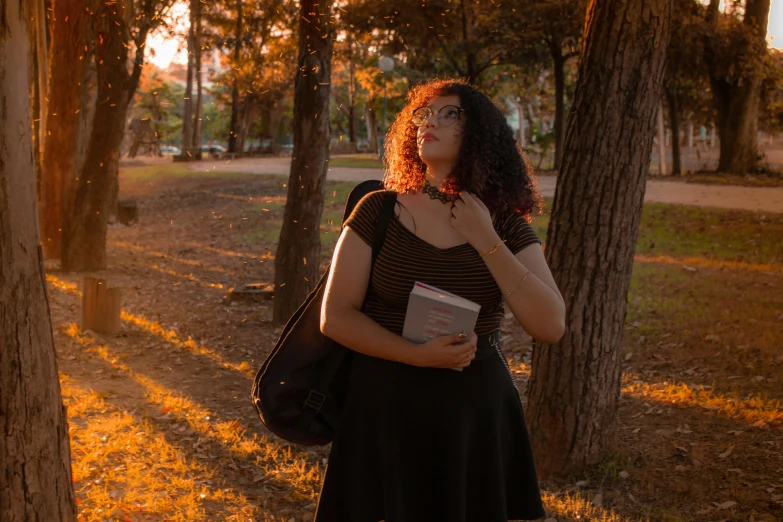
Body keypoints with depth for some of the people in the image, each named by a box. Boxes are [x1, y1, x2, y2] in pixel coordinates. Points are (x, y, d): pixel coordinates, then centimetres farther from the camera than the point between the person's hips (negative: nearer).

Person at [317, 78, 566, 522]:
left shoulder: (507, 225, -2)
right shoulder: (378, 211, -5)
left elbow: (551, 327, -12)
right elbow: (335, 316, -7)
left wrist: (486, 241, -16)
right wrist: (419, 355, -20)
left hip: (479, 413, 1)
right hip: (388, 409, -1)